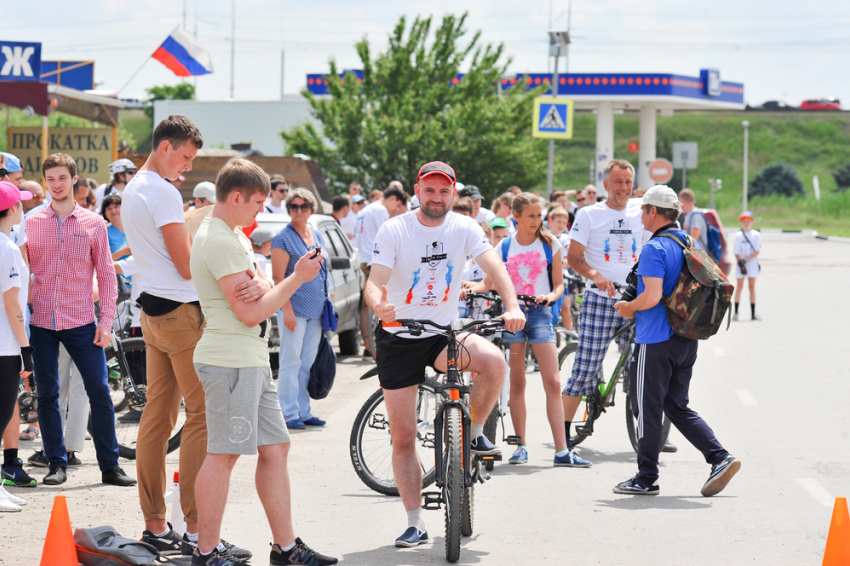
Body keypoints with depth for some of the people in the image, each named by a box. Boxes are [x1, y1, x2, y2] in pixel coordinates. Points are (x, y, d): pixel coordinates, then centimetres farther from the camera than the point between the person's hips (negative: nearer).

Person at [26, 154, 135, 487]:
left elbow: (106, 275, 5)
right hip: (41, 321, 1)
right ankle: (57, 464, 12)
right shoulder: (32, 223, 6)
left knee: (99, 391, -3)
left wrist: (106, 321, -3)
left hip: (81, 322, -1)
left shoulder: (94, 224, 4)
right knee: (47, 394, 3)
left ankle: (109, 466, 5)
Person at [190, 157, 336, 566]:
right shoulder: (221, 242, -16)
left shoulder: (232, 235, 17)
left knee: (275, 448, 10)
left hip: (250, 359, 11)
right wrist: (296, 279, -9)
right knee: (224, 454, -6)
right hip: (230, 361, -11)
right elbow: (250, 312, -18)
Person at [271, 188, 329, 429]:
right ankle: (289, 414, -3)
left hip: (315, 309, 7)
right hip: (294, 308, -7)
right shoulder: (283, 238, -7)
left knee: (308, 363, 10)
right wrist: (287, 309, -18)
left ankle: (304, 412, 15)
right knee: (291, 361, -5)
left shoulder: (317, 236, 14)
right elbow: (278, 277, -12)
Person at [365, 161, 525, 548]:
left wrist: (512, 306, -37)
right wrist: (379, 305, -44)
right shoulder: (394, 230, -10)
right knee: (403, 438, -1)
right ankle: (415, 523, 9)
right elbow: (374, 282, -20)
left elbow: (494, 267, -18)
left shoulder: (464, 229, -5)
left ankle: (474, 433, -4)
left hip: (444, 334, 1)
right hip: (398, 338, -1)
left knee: (494, 361, -30)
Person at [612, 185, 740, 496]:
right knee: (678, 406, 15)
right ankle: (720, 458, 2)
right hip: (687, 339, 8)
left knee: (647, 408, 2)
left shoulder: (655, 248, -15)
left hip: (656, 341, -8)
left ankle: (646, 479, 8)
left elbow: (652, 296, -26)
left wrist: (629, 307, -6)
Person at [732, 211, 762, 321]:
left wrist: (746, 259, -15)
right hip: (741, 263, 0)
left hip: (752, 263, 0)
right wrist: (740, 261, -16)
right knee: (740, 286, -2)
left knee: (752, 286, 1)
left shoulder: (756, 235, 2)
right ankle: (736, 311, -2)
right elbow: (736, 252, 2)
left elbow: (757, 251, -5)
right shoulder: (738, 235, 5)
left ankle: (753, 313, 2)